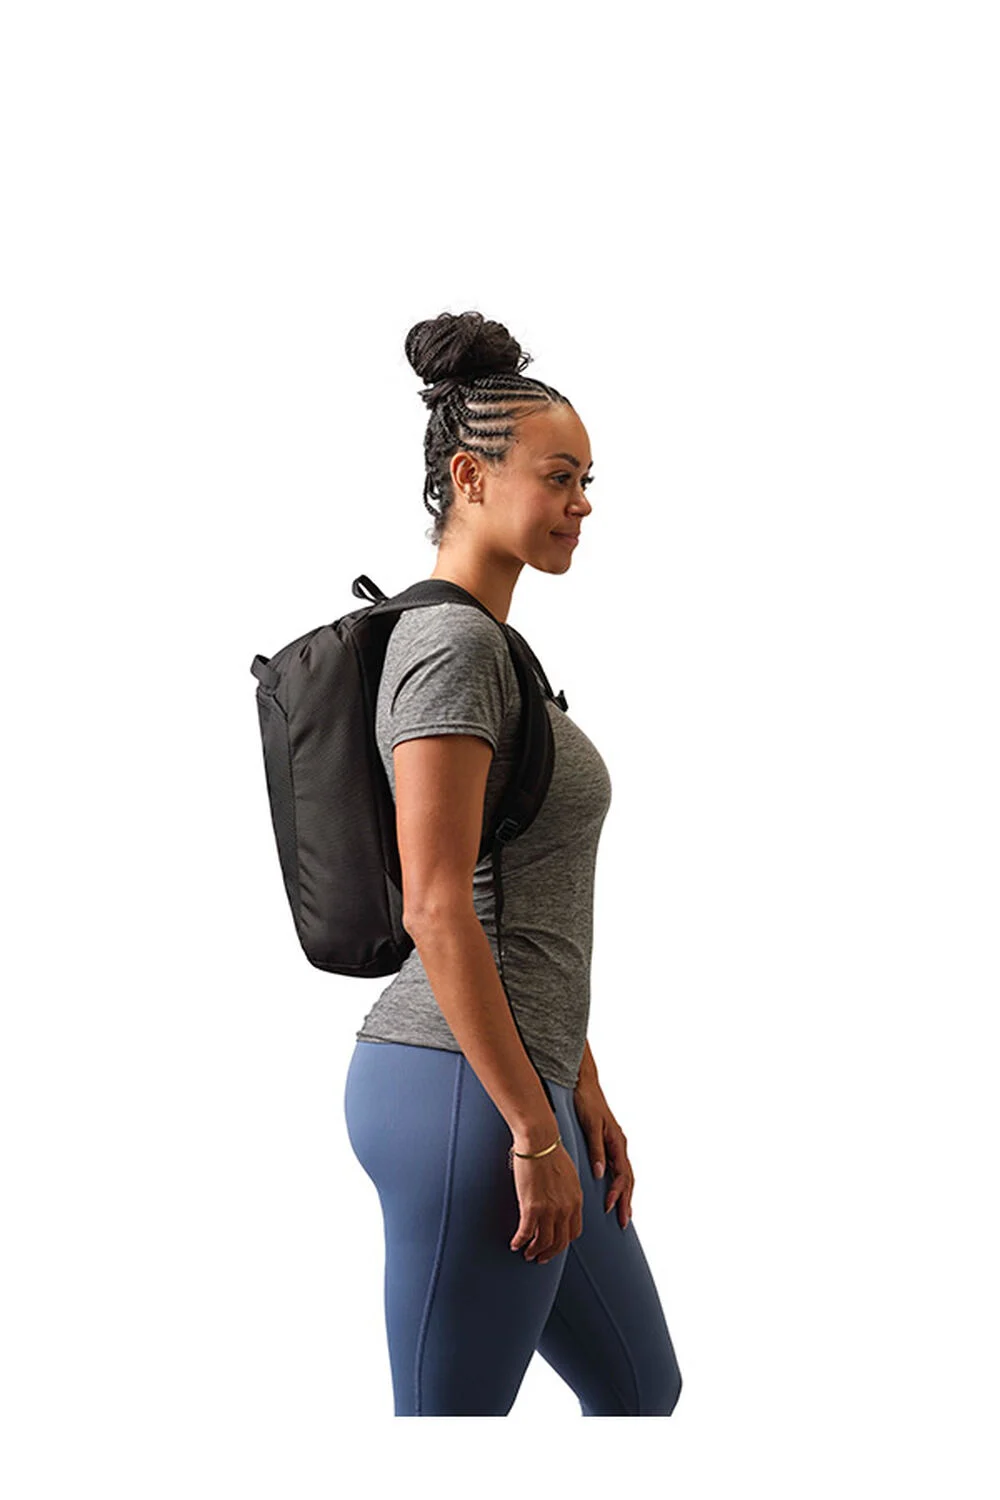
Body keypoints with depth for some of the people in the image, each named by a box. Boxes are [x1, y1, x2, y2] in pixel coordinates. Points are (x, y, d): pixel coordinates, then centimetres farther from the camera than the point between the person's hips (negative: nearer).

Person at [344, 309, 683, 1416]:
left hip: (523, 1085, 10)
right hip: (465, 1093, -10)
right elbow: (436, 911, -22)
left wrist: (583, 1096, 19)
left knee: (641, 1391, 20)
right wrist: (535, 1135, -19)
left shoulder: (492, 645, 17)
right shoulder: (454, 642, -14)